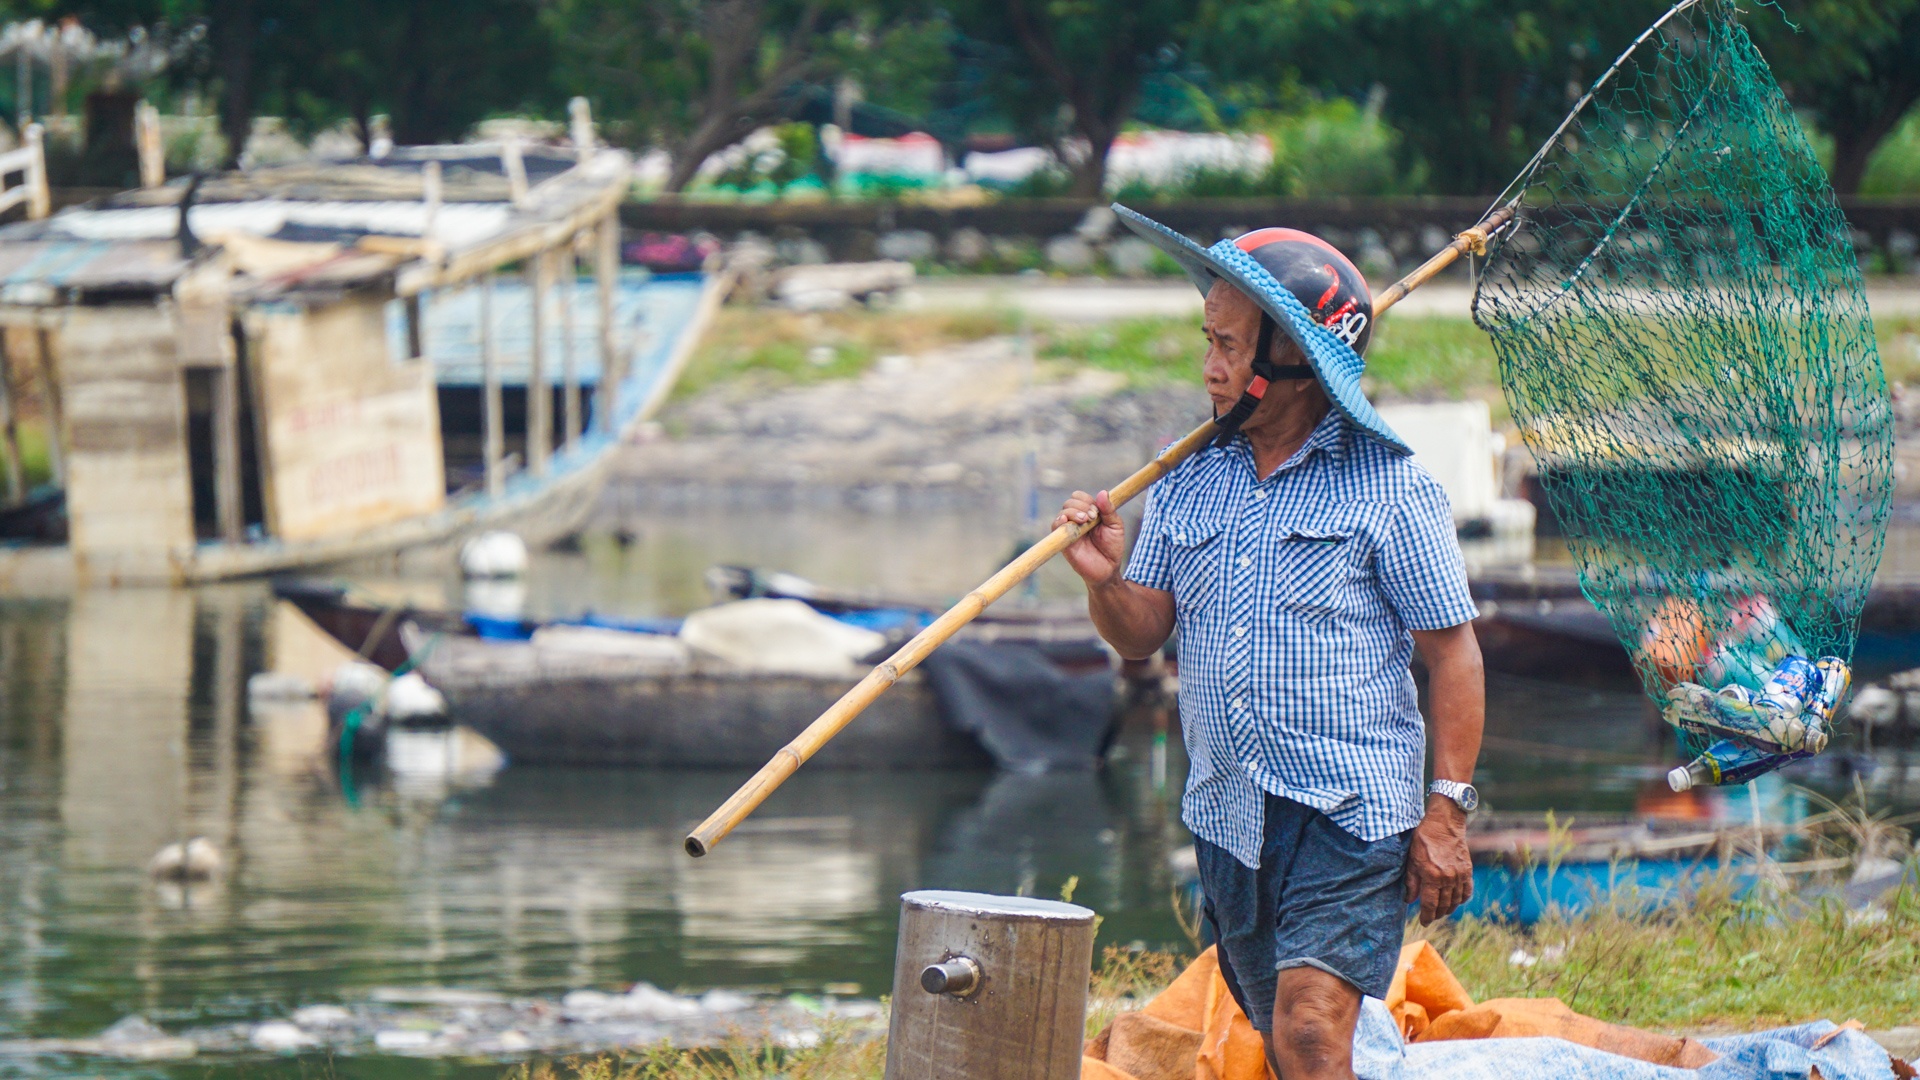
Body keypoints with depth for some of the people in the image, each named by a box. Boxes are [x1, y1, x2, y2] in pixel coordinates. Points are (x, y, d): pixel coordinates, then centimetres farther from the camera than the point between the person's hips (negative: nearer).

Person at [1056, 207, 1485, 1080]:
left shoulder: (1389, 489, -5)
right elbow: (1141, 635, 11)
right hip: (1227, 813, 6)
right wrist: (1105, 581, -12)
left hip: (1350, 811, -6)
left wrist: (1447, 811, -9)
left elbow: (1452, 654, -4)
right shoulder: (1187, 482, 10)